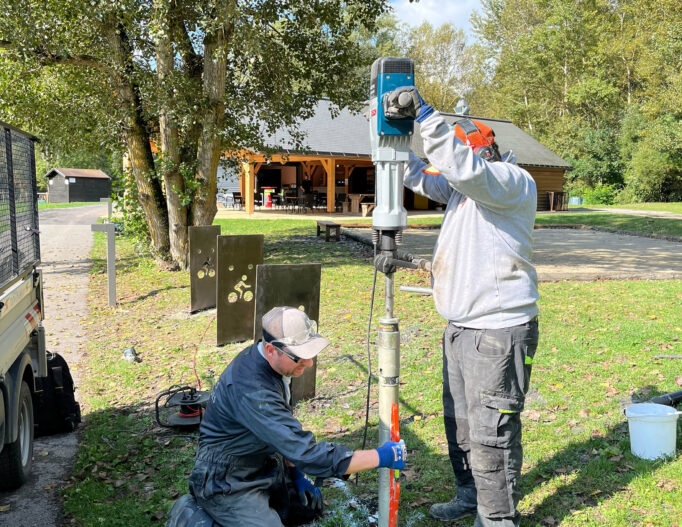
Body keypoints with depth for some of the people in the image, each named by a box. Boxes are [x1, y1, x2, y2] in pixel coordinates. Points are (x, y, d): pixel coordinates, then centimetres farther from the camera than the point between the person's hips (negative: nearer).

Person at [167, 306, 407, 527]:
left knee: (312, 507, 18)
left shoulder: (258, 357, -7)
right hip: (230, 485, -9)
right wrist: (381, 457, -28)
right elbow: (307, 455, -34)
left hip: (261, 464, 9)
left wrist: (296, 474, 6)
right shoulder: (251, 391, -36)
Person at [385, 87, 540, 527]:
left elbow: (465, 167, -31)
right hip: (460, 328, 9)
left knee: (491, 430, -3)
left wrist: (425, 112, -29)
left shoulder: (514, 181, -13)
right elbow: (419, 175, 13)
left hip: (498, 331, -9)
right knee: (460, 422, 20)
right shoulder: (461, 186, 13)